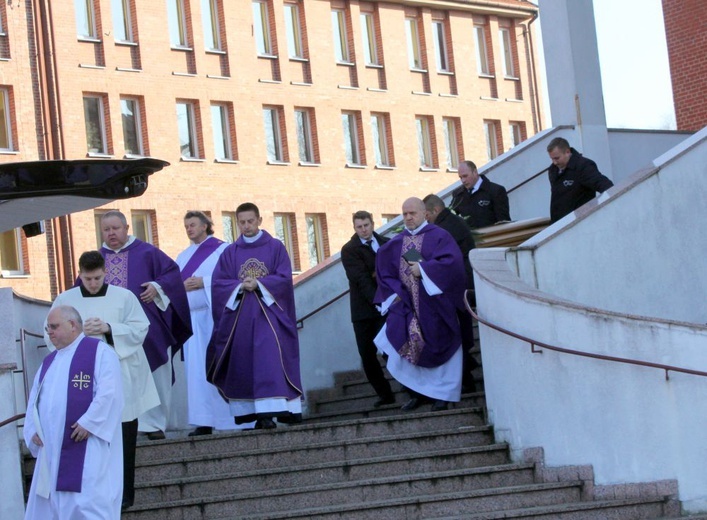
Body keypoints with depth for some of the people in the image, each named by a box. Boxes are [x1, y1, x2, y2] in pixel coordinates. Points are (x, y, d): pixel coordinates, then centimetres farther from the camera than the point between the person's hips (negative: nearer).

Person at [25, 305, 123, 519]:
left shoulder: (99, 352, -1)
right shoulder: (49, 361, 22)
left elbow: (109, 393, -13)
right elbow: (34, 399, 21)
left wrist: (88, 423, -19)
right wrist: (33, 430, 4)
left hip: (87, 448, -8)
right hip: (52, 450, 8)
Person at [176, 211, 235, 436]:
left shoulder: (222, 249, 2)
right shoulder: (184, 256, 20)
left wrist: (204, 282, -17)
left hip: (214, 315, -5)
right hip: (191, 317, 5)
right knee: (196, 370, -1)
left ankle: (226, 419, -1)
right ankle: (204, 423, -3)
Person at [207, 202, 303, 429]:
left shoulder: (275, 247, 5)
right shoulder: (230, 253, 11)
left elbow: (284, 278, -4)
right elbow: (218, 283, 4)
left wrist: (259, 284, -17)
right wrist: (240, 286, -14)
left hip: (269, 312, -3)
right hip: (240, 316, 3)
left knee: (270, 358, -14)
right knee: (244, 364, 0)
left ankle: (269, 412, -17)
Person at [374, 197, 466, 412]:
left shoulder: (438, 237, -4)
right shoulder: (396, 244, 11)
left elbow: (452, 262, -18)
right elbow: (385, 272, 16)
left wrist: (423, 269, -19)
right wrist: (395, 293, 1)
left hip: (434, 306, -4)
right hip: (406, 306, 4)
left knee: (437, 348, 1)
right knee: (407, 347, -6)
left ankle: (442, 394, 11)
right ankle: (418, 392, 7)